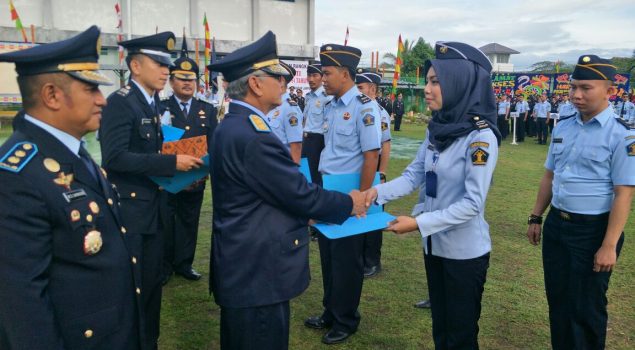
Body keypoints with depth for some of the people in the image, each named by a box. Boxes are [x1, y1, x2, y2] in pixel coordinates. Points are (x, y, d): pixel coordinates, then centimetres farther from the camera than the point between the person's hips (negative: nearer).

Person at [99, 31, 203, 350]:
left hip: (153, 207, 9)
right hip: (128, 209, -8)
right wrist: (171, 162, -24)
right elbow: (115, 157, -25)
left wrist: (181, 162, 2)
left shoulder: (154, 103, 12)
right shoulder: (120, 102, -15)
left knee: (151, 283, 18)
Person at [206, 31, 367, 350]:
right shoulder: (251, 135, -25)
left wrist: (308, 211, 12)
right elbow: (299, 193, -20)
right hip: (258, 271, -10)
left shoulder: (232, 126, 8)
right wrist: (348, 203, -4)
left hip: (241, 266, 10)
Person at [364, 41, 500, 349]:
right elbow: (413, 175, 1)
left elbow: (472, 204, -23)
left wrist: (418, 223, -26)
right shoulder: (436, 129, 2)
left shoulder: (481, 136, -20)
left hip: (465, 251, -6)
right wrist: (378, 192, -15)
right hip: (434, 244, 7)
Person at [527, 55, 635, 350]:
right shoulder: (562, 128, 6)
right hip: (556, 224, 6)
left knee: (585, 307, 9)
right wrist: (536, 218, 14)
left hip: (593, 229, -6)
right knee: (557, 298, 19)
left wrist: (609, 246, -20)